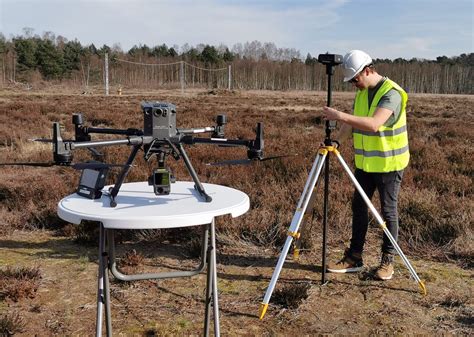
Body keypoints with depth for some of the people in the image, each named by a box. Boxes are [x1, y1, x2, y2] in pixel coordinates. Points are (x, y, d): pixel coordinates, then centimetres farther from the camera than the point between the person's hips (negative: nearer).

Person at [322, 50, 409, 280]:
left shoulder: (392, 93, -19)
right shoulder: (362, 92, 7)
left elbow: (374, 124, -33)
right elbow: (351, 123, 6)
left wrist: (340, 115, -36)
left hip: (389, 163, -7)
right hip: (365, 162, 7)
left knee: (388, 212, 3)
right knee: (358, 208, 9)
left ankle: (387, 261, 17)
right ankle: (354, 258, 18)